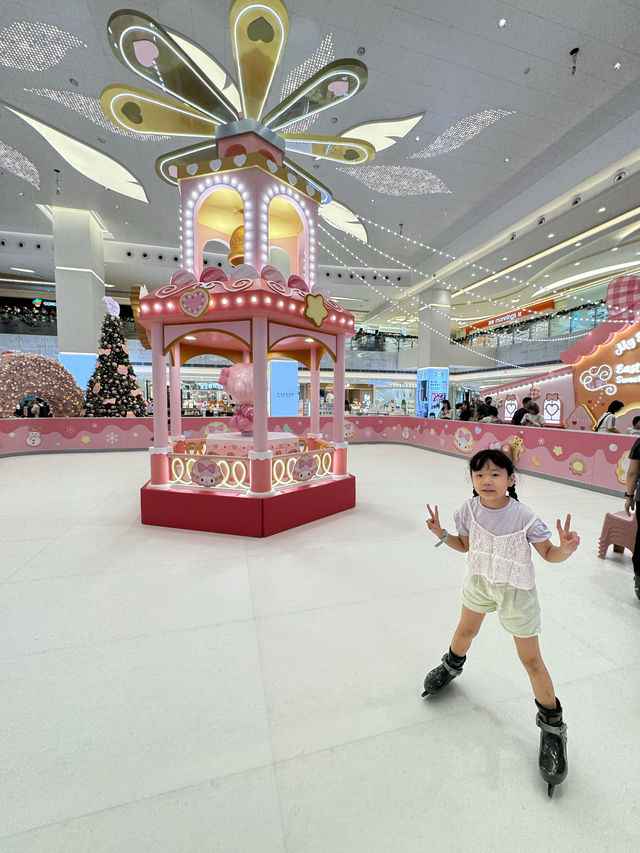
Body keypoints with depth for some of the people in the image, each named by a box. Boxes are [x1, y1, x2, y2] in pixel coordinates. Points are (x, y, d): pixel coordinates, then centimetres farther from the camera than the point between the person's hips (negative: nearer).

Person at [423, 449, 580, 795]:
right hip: (479, 582, 4)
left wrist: (565, 549, -37)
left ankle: (552, 726, 33)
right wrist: (442, 534, -16)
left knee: (531, 659, 6)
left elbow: (549, 554, -16)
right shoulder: (469, 509, -16)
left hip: (516, 589, -4)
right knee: (465, 630, 26)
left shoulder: (523, 517, -27)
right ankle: (452, 666, 59)